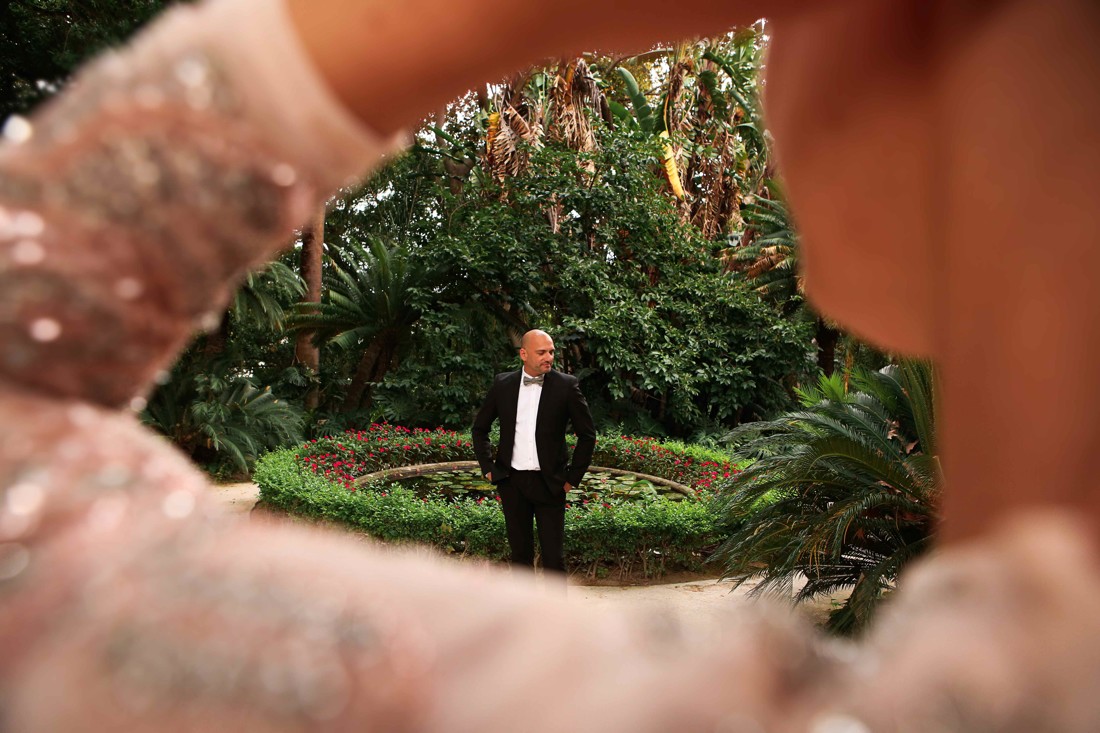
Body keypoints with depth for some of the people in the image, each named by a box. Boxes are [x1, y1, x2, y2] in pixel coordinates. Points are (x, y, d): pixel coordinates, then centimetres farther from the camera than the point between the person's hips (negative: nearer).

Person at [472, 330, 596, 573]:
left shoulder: (566, 385, -4)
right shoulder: (503, 384, 2)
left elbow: (587, 434, 1)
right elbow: (479, 428, 14)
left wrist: (573, 478, -1)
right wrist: (488, 467, 6)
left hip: (549, 484, -2)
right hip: (511, 482, 2)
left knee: (554, 557, 0)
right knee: (520, 554, 12)